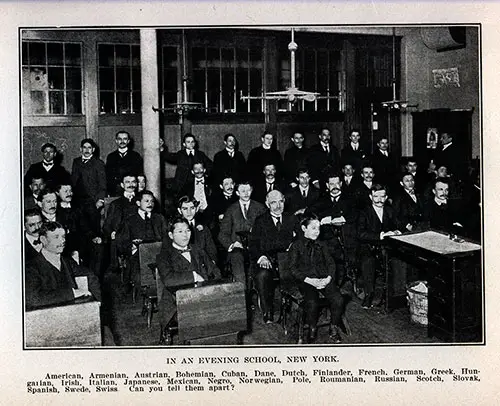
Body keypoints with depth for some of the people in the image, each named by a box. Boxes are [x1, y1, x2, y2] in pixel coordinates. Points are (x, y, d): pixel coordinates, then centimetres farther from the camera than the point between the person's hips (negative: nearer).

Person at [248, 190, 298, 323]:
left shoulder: (292, 219, 19)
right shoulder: (260, 221, 12)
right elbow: (253, 244, 3)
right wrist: (261, 257, -16)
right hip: (267, 261, -1)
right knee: (262, 275, -34)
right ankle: (267, 313, -25)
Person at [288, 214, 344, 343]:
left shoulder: (321, 245, 19)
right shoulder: (296, 246, 4)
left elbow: (331, 263, 13)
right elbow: (293, 268, -4)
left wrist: (328, 278, -8)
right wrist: (309, 280, -16)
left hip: (324, 279, 4)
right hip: (306, 280, -3)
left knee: (338, 300, -23)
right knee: (312, 303, -32)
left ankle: (334, 329, -2)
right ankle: (312, 330, -5)